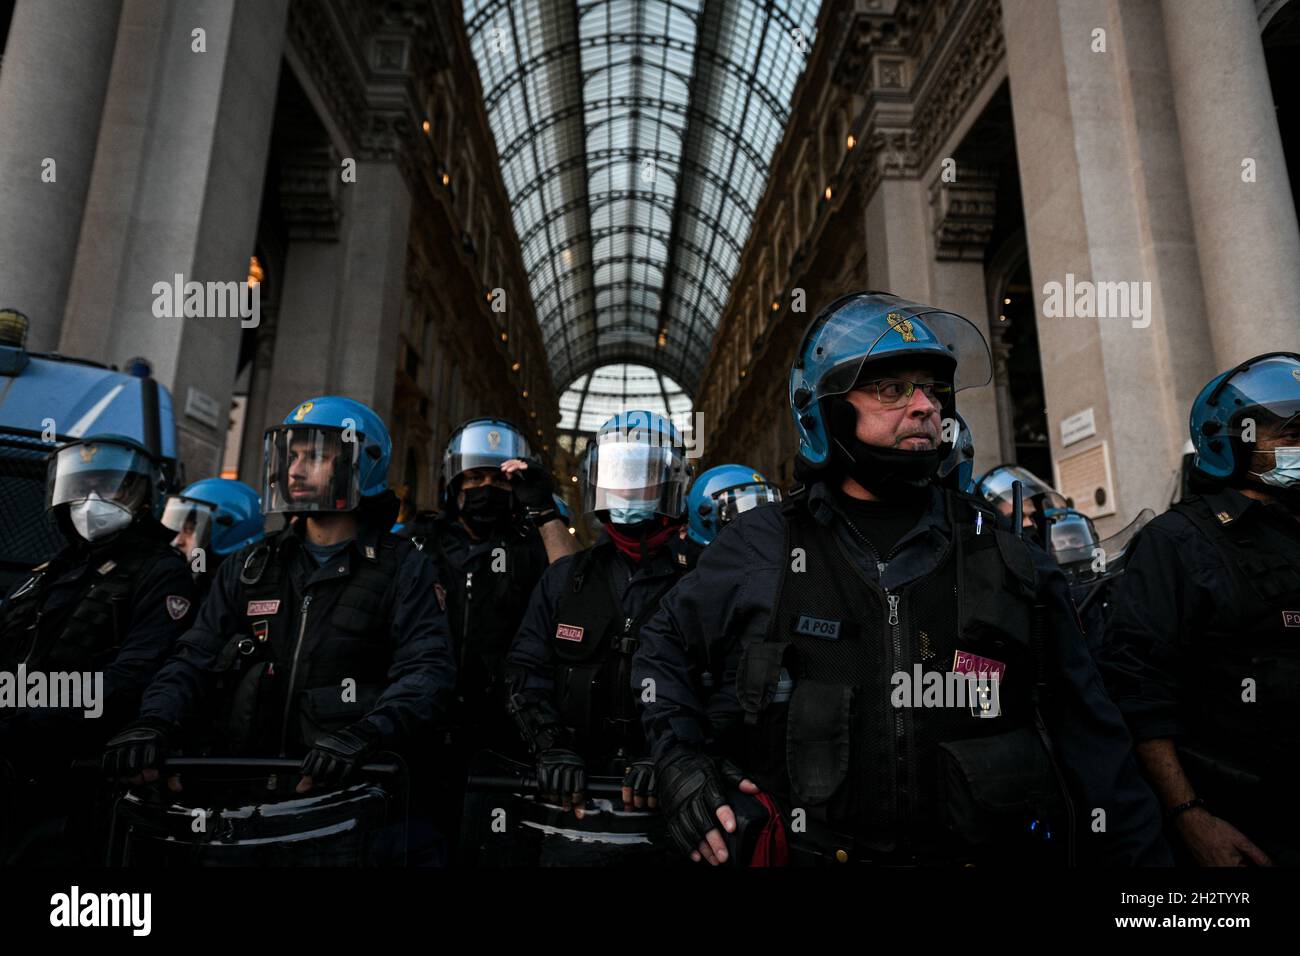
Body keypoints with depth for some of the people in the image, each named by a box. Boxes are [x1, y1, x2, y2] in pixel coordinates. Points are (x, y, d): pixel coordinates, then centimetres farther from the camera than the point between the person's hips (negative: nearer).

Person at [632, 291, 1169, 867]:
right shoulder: (761, 549, -7)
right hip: (808, 849, -2)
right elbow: (664, 646, 6)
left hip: (985, 849, 3)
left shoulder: (1008, 561, -1)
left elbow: (1086, 738, 4)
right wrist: (681, 762, -7)